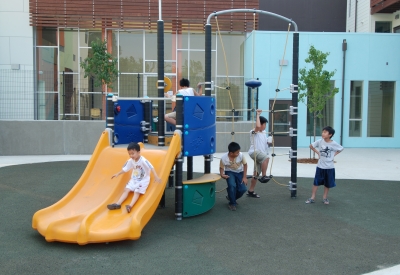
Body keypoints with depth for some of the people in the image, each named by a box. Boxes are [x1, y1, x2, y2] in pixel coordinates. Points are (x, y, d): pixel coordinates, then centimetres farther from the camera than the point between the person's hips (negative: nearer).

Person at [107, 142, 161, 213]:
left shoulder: (143, 160, -23)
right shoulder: (130, 161, -3)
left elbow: (151, 168, -30)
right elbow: (125, 169, 10)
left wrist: (156, 177, -41)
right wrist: (117, 174, 13)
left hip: (143, 180, -6)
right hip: (134, 179, 6)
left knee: (137, 192, -20)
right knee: (126, 190, -7)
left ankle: (130, 206, -34)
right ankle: (117, 204, -14)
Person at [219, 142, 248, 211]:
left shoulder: (241, 155, -25)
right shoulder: (223, 158, -26)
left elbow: (245, 164, -7)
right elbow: (221, 168, -8)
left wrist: (244, 177, -8)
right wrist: (222, 174, -29)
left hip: (239, 172, 2)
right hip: (229, 172, -2)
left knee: (243, 189, -14)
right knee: (232, 185, -30)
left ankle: (231, 197, 19)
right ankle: (232, 203, -6)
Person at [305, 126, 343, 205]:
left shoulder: (334, 143, -12)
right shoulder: (320, 141, -9)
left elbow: (341, 149, 4)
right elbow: (311, 146, 4)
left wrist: (334, 154, -5)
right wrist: (317, 152, -2)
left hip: (329, 167, 0)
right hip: (320, 166, 1)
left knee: (328, 184, 11)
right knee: (316, 182, 3)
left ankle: (325, 198, 26)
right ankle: (312, 198, 10)